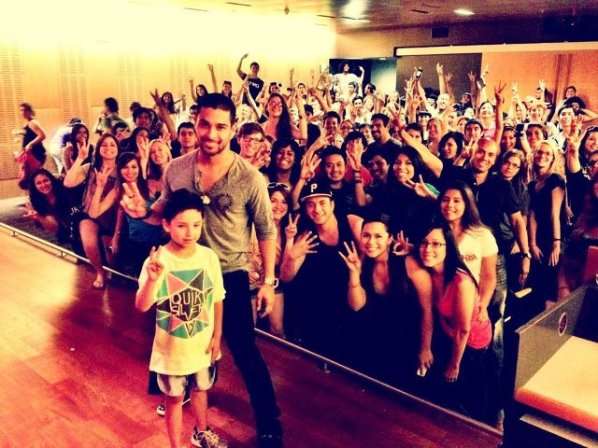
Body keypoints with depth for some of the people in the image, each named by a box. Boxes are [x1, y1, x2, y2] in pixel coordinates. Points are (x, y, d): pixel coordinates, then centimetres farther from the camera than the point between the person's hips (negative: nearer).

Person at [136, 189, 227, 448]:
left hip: (203, 344, 4)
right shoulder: (157, 261, -22)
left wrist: (217, 336, 1)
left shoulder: (209, 257, -12)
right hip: (172, 347, -3)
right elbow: (142, 306, -31)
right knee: (174, 398, 16)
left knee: (200, 389, 26)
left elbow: (217, 299, -1)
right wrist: (152, 280, -49)